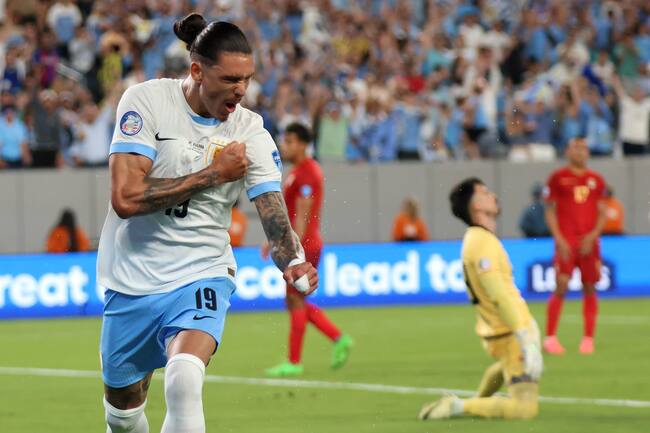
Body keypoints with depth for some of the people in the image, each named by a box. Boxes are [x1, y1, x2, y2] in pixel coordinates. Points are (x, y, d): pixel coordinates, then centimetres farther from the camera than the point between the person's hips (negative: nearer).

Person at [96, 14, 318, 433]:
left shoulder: (251, 133, -5)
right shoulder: (146, 100, -11)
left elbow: (274, 216, -13)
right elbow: (126, 198, -20)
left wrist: (294, 262, -35)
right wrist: (214, 174, -18)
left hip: (201, 276, 0)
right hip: (133, 281, 1)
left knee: (185, 378, -30)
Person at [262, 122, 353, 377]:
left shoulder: (307, 173, -14)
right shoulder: (297, 172, 18)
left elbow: (302, 215, -20)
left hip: (303, 246, -10)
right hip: (300, 247, 10)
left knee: (295, 301, -6)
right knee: (296, 302, 12)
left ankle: (294, 363, -3)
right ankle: (339, 339, 12)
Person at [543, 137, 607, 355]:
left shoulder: (596, 180, 11)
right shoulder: (558, 178, 3)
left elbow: (602, 213, 12)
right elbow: (550, 211, 2)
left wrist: (593, 235, -4)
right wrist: (559, 239, -8)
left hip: (589, 243, 3)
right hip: (566, 242, -3)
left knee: (590, 288, 1)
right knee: (561, 287, -10)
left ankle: (588, 339, 6)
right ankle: (550, 337, -3)